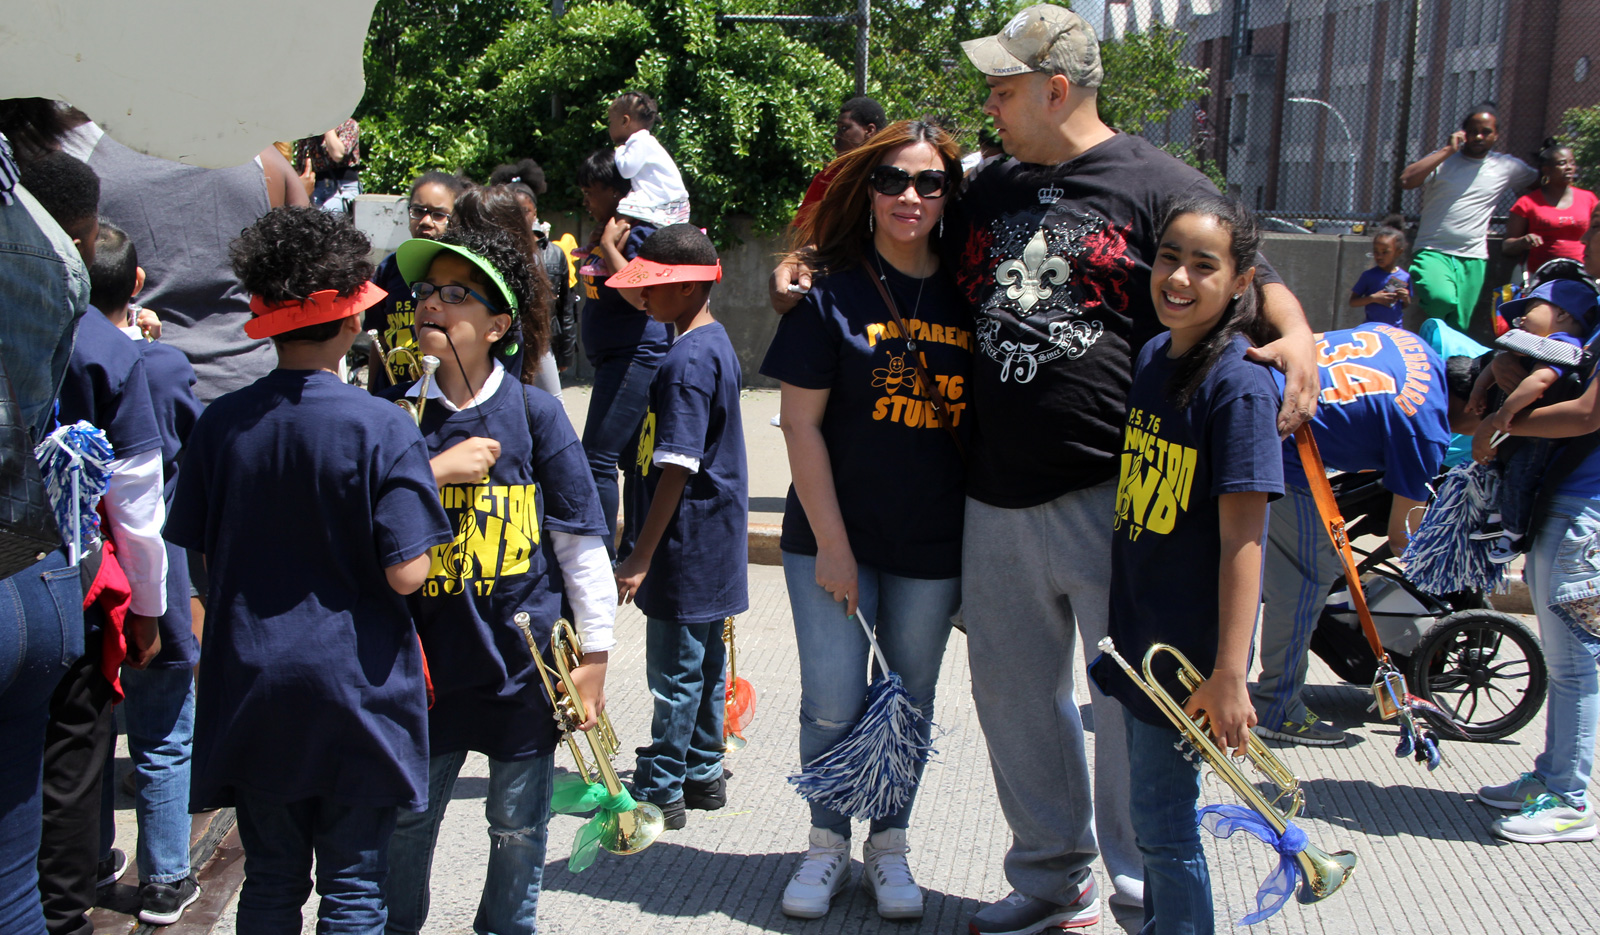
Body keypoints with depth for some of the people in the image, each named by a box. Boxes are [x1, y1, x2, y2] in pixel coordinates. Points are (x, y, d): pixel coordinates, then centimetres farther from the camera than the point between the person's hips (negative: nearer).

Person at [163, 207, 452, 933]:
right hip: (354, 689, -3)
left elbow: (200, 553, 4)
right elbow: (406, 573, -17)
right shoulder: (382, 428, -16)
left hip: (252, 686, 4)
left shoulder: (221, 423, -4)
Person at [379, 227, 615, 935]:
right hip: (427, 657, 1)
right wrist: (435, 470, -16)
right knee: (405, 816, 12)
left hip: (524, 656, -1)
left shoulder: (534, 413, -5)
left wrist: (594, 653, -1)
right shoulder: (394, 413, 0)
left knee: (518, 824, 12)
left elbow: (582, 543, -2)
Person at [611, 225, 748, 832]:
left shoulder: (686, 362, -21)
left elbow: (676, 471, -23)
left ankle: (660, 792, 10)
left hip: (686, 545, -10)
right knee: (704, 662, 17)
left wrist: (640, 557, -21)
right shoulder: (717, 342, 8)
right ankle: (703, 774, 28)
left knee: (675, 671, 0)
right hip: (715, 542, 10)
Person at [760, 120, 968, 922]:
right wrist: (832, 544, -11)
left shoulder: (969, 298, 2)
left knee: (910, 703, 12)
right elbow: (800, 422, -8)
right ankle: (827, 846, 23)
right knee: (833, 704, 2)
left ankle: (888, 847, 30)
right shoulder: (831, 288, -6)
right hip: (832, 536, -2)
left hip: (933, 548, 2)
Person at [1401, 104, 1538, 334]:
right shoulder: (1443, 159, 3)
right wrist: (1448, 150, -11)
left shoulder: (1507, 167, 10)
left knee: (1458, 329, 1)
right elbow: (1406, 181, -14)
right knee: (1441, 298, -32)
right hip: (1432, 252, -3)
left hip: (1473, 259, 3)